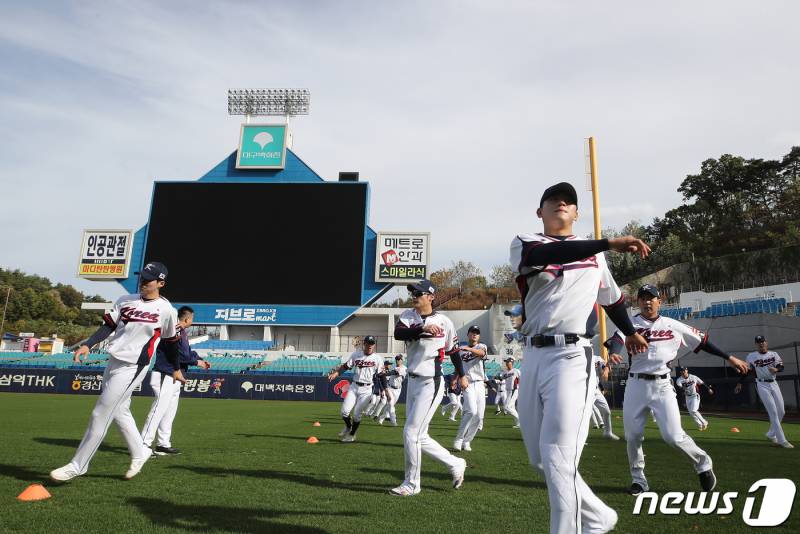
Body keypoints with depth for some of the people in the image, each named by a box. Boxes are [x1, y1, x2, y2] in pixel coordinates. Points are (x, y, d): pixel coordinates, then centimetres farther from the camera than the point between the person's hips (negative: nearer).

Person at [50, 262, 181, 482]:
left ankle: (77, 466, 8)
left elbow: (171, 341, 4)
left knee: (100, 415, -4)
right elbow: (108, 326, 8)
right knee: (119, 411, 16)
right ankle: (139, 452, 33)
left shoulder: (167, 310, -7)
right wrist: (87, 345, -6)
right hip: (113, 362, 7)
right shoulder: (125, 301, 7)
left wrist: (176, 369, 14)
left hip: (132, 367, -6)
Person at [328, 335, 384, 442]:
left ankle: (352, 435, 22)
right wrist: (335, 373, -13)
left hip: (367, 389, -2)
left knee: (356, 414, -2)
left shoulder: (378, 359, -1)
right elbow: (345, 366, 3)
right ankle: (348, 426, 29)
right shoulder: (356, 354, 4)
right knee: (345, 411, -4)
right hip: (354, 386, 2)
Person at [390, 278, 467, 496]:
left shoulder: (444, 322, -5)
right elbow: (398, 334, -18)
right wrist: (423, 328, -30)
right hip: (413, 381, 6)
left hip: (431, 384, -6)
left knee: (411, 432, -7)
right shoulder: (407, 316, 4)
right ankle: (455, 464, 30)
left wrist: (461, 375, 17)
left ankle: (412, 484, 11)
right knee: (419, 437, 12)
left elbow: (453, 350, 9)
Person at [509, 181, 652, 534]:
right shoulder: (524, 243, 7)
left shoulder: (594, 255, 14)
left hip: (570, 356, -2)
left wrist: (630, 333, 43)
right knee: (540, 458, 11)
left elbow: (612, 299, 31)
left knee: (558, 457, -13)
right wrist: (609, 243, -26)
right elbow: (549, 255, -18)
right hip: (532, 357, 2)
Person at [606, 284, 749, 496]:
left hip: (662, 385, -1)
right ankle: (638, 479, 22)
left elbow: (702, 341, 13)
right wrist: (614, 352, -43)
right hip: (635, 385, 1)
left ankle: (703, 463, 21)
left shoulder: (673, 326, 5)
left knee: (673, 435, -9)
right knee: (633, 436, 3)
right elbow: (617, 339, -21)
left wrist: (729, 357, 8)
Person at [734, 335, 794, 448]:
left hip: (773, 384, 4)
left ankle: (771, 434, 27)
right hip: (762, 385, -4)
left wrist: (776, 369, -25)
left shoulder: (774, 354, 6)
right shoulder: (751, 356, -2)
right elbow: (746, 370, 5)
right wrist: (739, 384, 4)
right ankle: (781, 440, -9)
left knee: (781, 411, 7)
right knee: (773, 412, -10)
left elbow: (781, 367, -2)